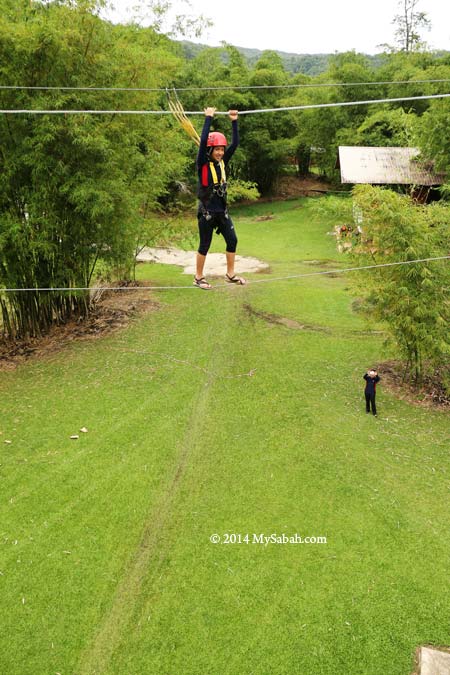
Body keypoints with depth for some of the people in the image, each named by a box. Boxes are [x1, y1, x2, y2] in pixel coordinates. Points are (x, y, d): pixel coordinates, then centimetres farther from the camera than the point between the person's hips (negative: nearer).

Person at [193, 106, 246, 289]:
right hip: (206, 211, -6)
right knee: (205, 245, 2)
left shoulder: (222, 161, 6)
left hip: (222, 210, 6)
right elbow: (203, 141, -23)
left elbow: (235, 143, 1)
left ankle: (230, 274, 18)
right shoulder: (203, 163, -10)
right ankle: (198, 278, 16)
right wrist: (208, 118, -21)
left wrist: (234, 121, -6)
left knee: (232, 240, 4)